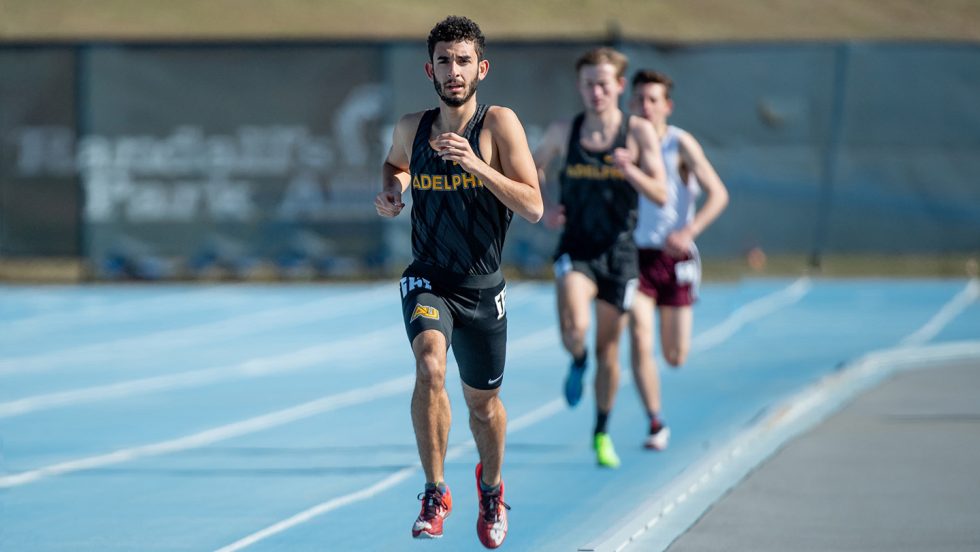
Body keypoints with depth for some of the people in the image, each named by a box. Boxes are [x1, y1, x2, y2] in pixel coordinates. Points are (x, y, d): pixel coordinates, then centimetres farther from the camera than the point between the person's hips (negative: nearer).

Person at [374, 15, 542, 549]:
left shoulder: (500, 124, -10)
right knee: (429, 366, -29)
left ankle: (491, 487, 46)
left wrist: (477, 165, -27)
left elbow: (533, 207, -16)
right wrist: (391, 193, 1)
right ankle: (435, 494, -19)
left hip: (481, 288, 0)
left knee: (483, 403, 15)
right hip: (427, 280, 0)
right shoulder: (411, 128, 0)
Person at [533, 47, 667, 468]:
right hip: (575, 249, 0)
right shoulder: (563, 132, 0)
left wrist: (631, 171, -28)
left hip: (618, 253, 0)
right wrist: (541, 210, -3)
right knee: (574, 328, -26)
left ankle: (602, 433, 27)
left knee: (608, 350, 8)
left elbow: (660, 194, -9)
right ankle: (578, 362, 11)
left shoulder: (639, 133, -4)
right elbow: (531, 172, 16)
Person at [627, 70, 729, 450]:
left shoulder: (680, 144, -9)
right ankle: (656, 425, -7)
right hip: (633, 257, 1)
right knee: (639, 340, -17)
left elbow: (718, 194, -14)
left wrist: (689, 231, -28)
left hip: (674, 258, -1)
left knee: (675, 357, 5)